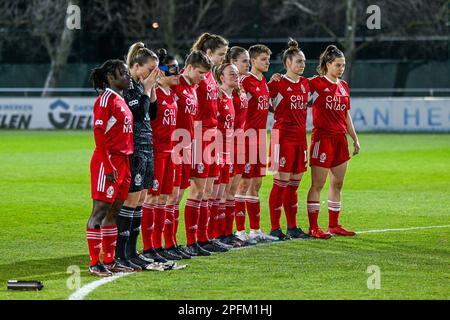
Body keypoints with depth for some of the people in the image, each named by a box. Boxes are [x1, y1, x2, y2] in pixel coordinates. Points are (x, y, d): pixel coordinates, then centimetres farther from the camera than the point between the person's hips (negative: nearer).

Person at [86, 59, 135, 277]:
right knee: (100, 210, -6)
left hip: (122, 161, 9)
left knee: (114, 212, 11)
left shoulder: (121, 100, 17)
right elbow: (99, 135, -16)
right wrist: (108, 166, -20)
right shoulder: (106, 99, -11)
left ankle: (109, 261, 17)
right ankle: (95, 263, -5)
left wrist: (125, 165, 17)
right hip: (108, 161, -9)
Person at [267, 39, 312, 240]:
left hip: (300, 137, 7)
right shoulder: (278, 83, -8)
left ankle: (292, 227, 17)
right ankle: (275, 229, -2)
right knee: (281, 183, -6)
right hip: (283, 135, -7)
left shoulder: (305, 83, 12)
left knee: (294, 184, 11)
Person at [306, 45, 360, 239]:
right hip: (322, 137, -7)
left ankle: (334, 225, 18)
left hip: (340, 139, 7)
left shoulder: (343, 86, 13)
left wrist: (355, 139, 19)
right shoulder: (317, 83, -7)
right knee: (317, 185, -4)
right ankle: (313, 227, -1)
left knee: (337, 184, 10)